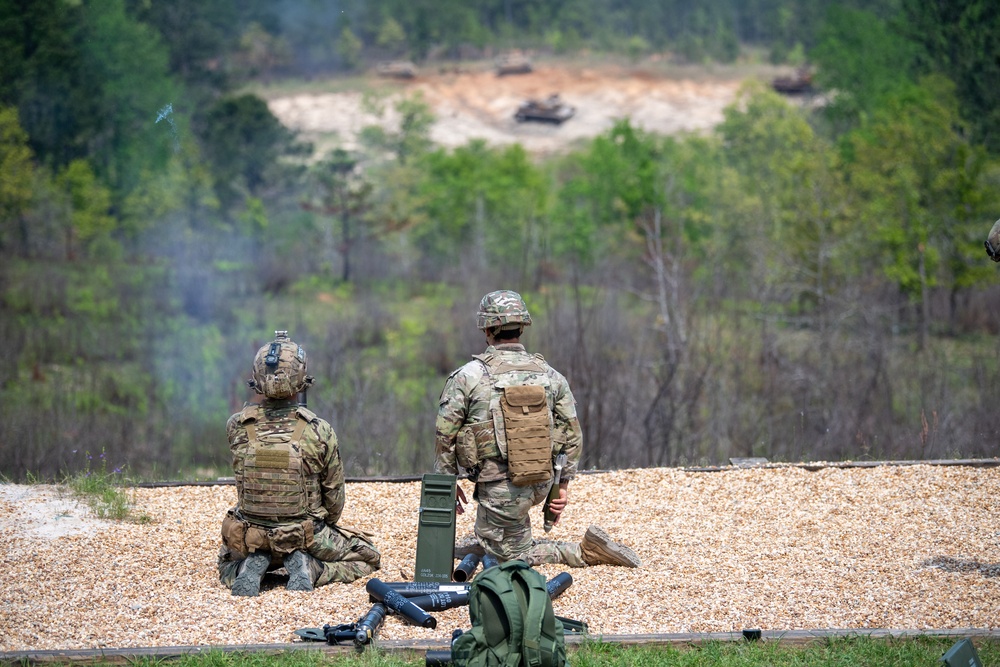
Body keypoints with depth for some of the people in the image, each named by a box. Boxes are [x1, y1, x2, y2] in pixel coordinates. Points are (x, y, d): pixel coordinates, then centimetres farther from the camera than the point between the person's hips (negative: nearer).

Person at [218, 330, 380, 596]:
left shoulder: (237, 427, -13)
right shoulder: (320, 431, -16)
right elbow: (334, 498, -3)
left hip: (250, 541, 2)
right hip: (306, 539, -2)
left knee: (227, 566, 36)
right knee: (367, 557, 22)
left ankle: (251, 567, 0)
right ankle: (309, 568, -4)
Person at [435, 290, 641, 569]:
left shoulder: (469, 376, -11)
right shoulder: (550, 375, 1)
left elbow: (445, 435, -7)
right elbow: (572, 435, 5)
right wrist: (563, 483, 15)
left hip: (502, 490, -6)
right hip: (542, 483, 6)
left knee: (514, 555, 10)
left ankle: (588, 551, -6)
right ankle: (487, 541, 34)